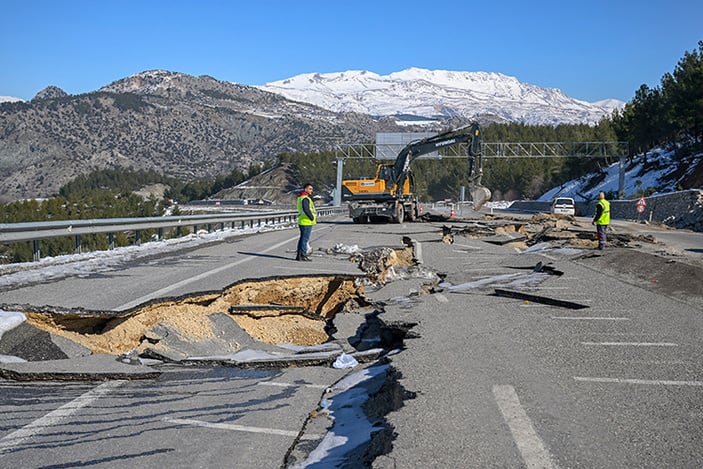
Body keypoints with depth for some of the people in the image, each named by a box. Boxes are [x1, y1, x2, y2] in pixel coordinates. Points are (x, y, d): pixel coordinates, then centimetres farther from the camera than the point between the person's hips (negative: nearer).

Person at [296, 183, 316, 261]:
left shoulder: (300, 198, 16)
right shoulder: (305, 198, -17)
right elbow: (306, 210, -27)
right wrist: (312, 218, -17)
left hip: (302, 221, 10)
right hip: (307, 222, -10)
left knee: (302, 238, 15)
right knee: (305, 239, -6)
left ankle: (299, 255, 19)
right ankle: (303, 255, -3)